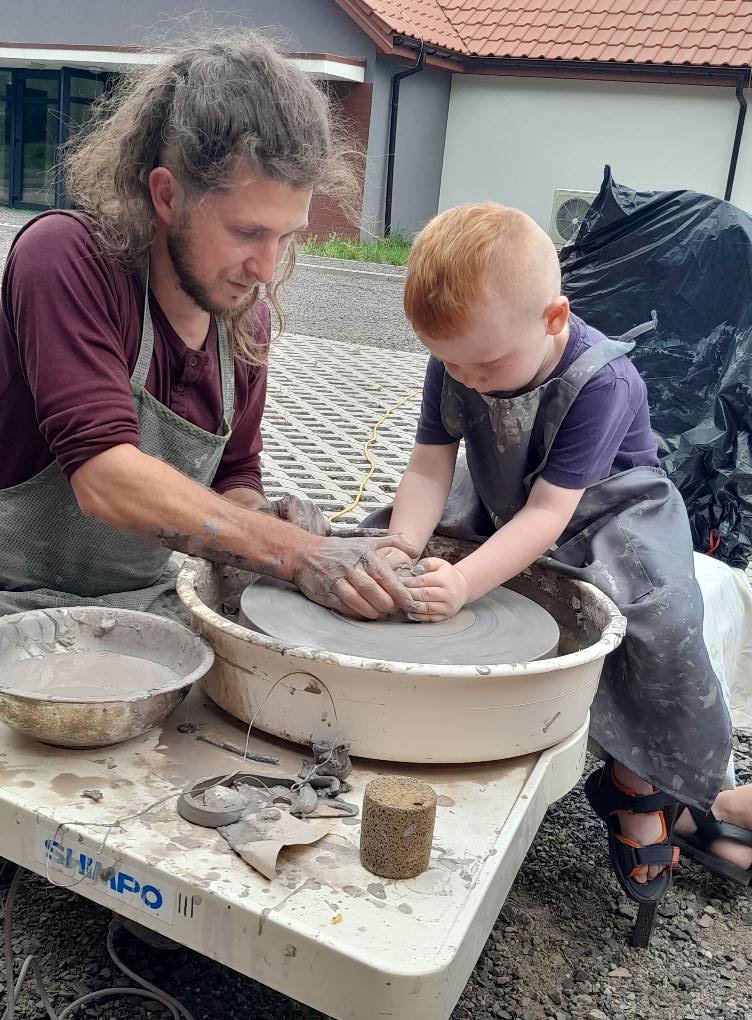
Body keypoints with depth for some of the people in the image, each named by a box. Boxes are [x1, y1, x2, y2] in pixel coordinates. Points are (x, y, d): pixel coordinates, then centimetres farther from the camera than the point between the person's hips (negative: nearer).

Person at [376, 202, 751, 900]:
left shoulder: (600, 382, -33)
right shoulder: (456, 358, -17)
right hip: (498, 504, 6)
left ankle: (637, 787, -5)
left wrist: (464, 582, -45)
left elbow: (548, 512, -35)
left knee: (660, 616, -28)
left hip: (605, 510, -5)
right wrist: (402, 552, -34)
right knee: (380, 529, -2)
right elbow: (430, 468, -18)